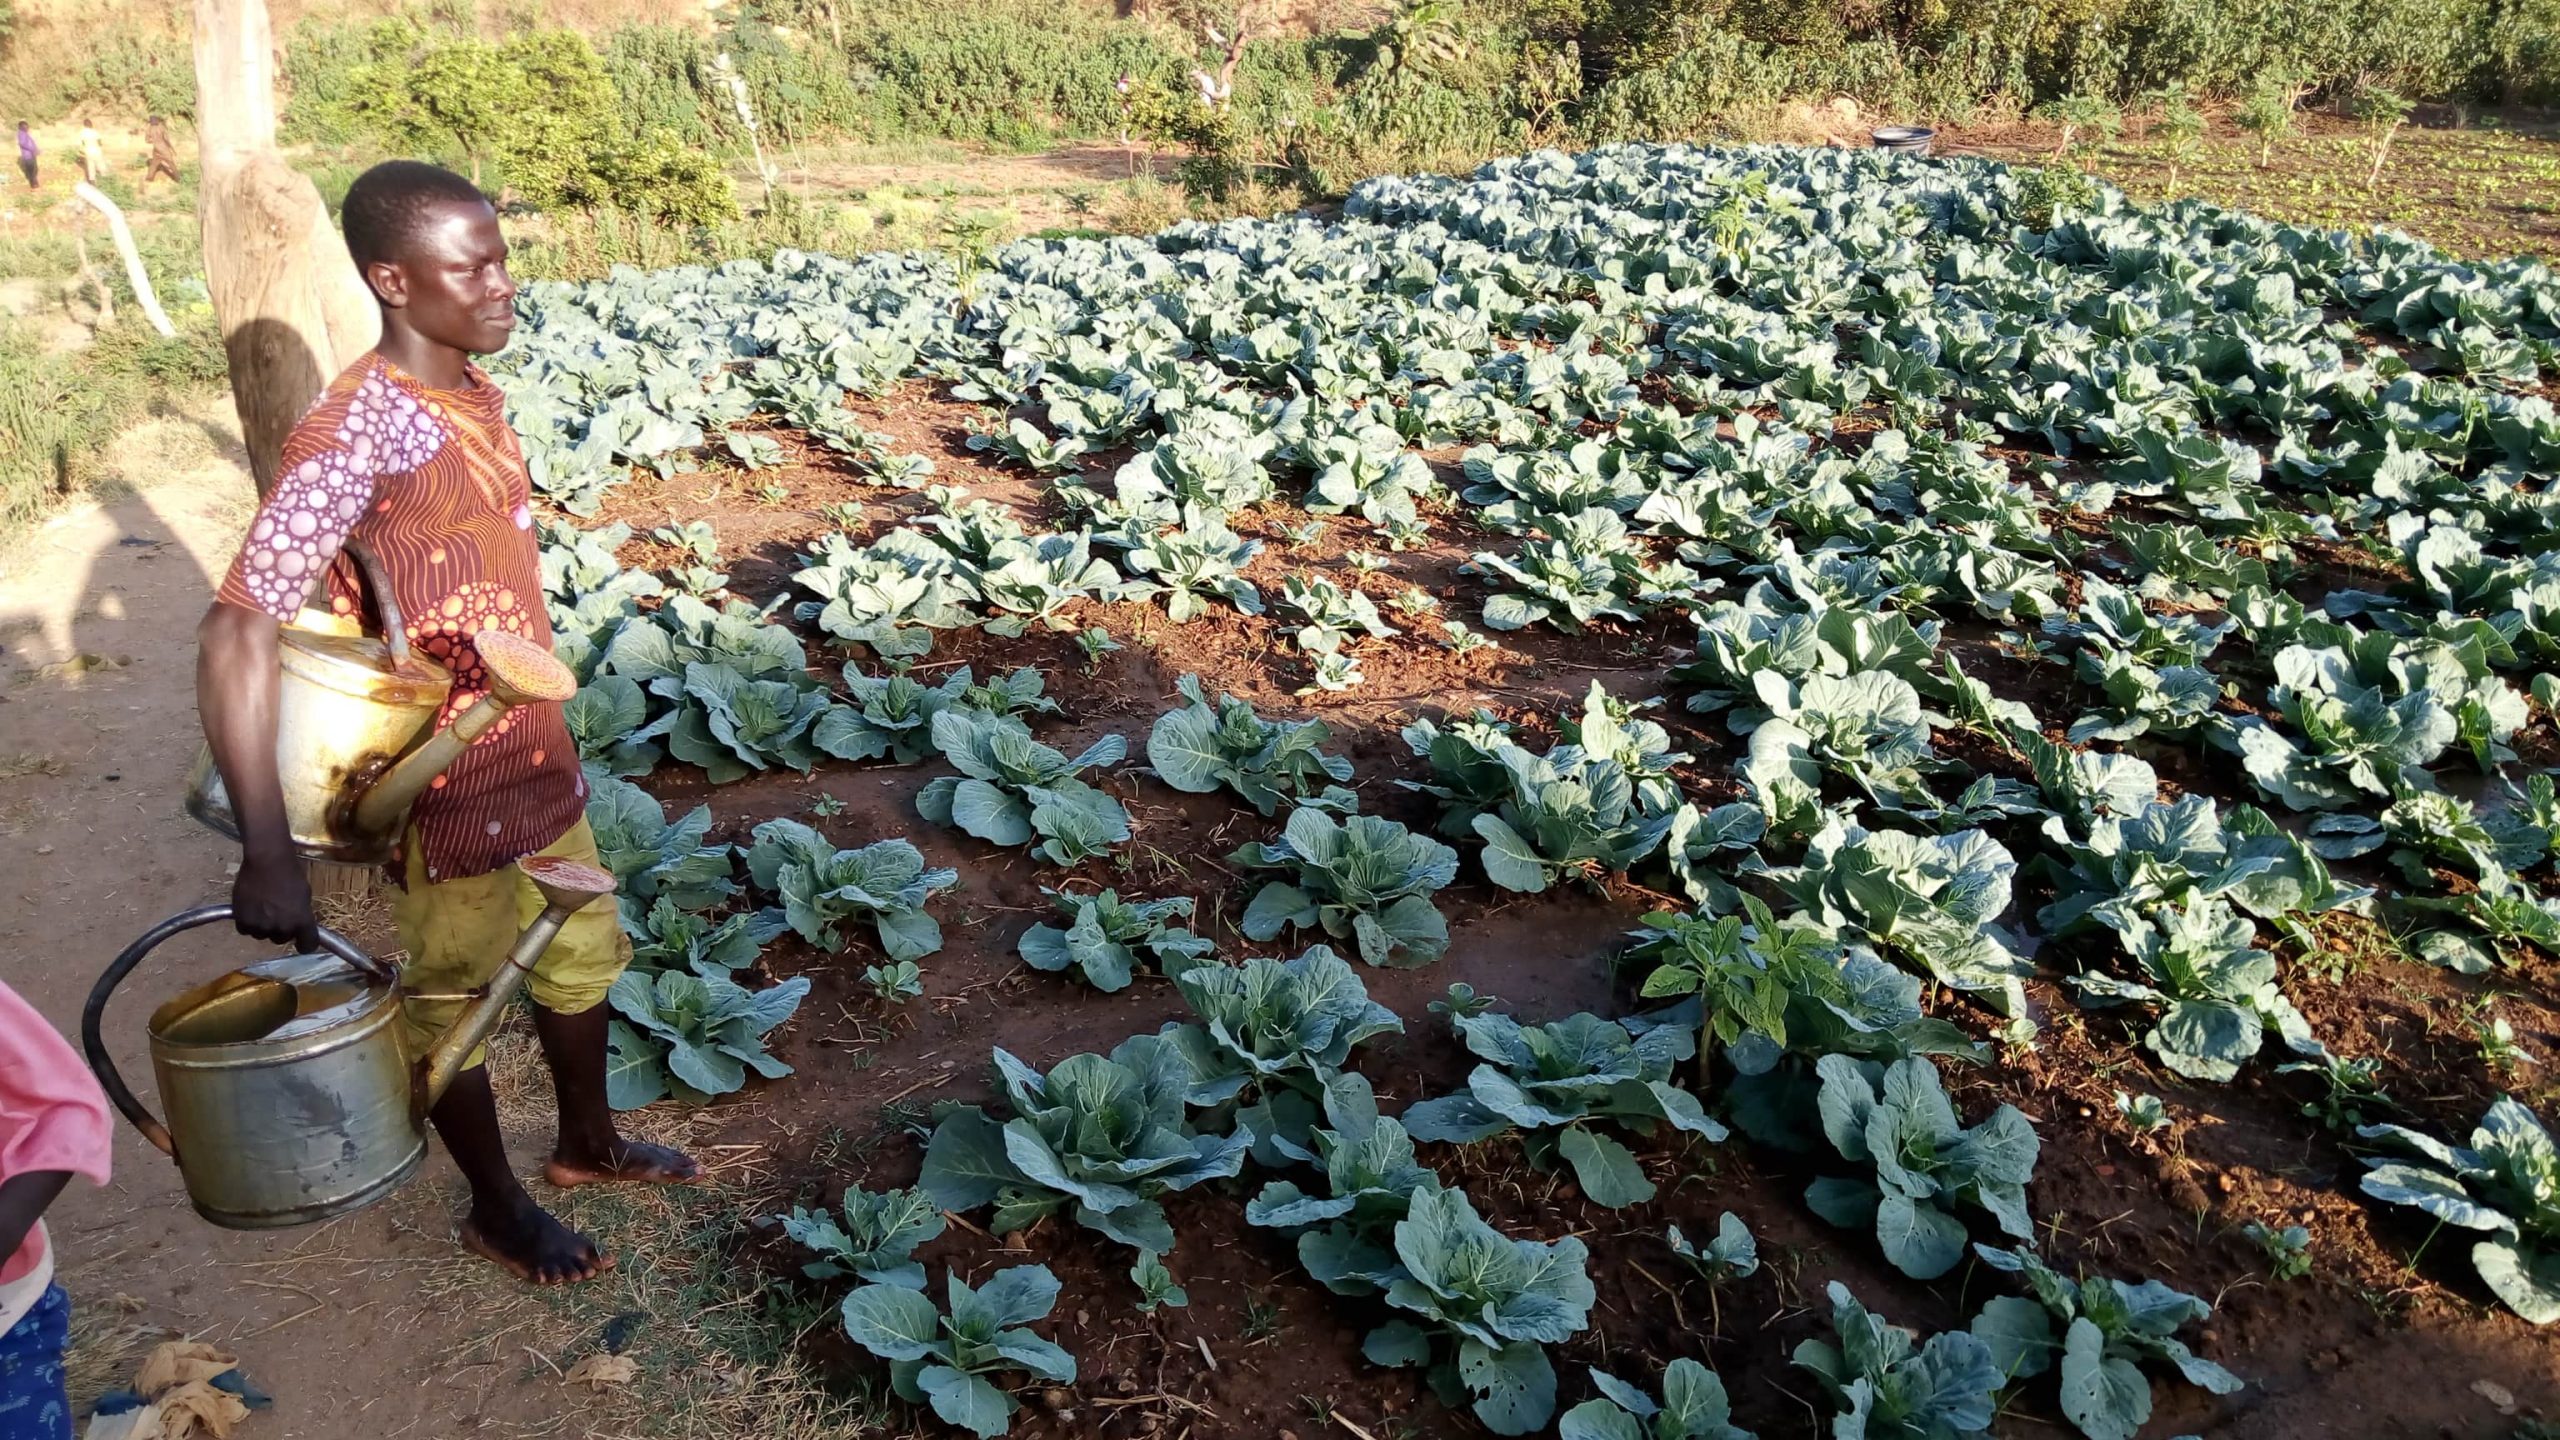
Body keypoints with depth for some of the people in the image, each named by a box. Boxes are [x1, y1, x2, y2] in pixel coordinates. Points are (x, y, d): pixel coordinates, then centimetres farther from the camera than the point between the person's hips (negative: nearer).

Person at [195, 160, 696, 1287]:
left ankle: (588, 1143, 47)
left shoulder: (475, 392, 0)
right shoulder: (356, 432, -26)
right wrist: (267, 853, -32)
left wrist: (546, 737, 19)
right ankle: (497, 1208, 36)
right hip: (448, 790, -8)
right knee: (453, 1002, 14)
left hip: (537, 757, 8)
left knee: (581, 954, 24)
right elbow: (235, 637, -29)